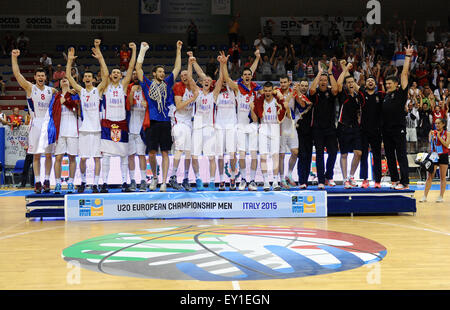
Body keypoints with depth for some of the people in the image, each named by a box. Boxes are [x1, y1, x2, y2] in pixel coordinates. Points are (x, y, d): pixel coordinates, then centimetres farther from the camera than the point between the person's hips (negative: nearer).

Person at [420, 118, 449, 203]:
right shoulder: (432, 132, 6)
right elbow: (430, 144, 0)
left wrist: (439, 136, -14)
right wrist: (432, 136, -15)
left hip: (443, 156, -1)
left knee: (443, 177, 2)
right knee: (430, 176, -3)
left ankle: (441, 197, 8)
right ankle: (425, 196, -3)